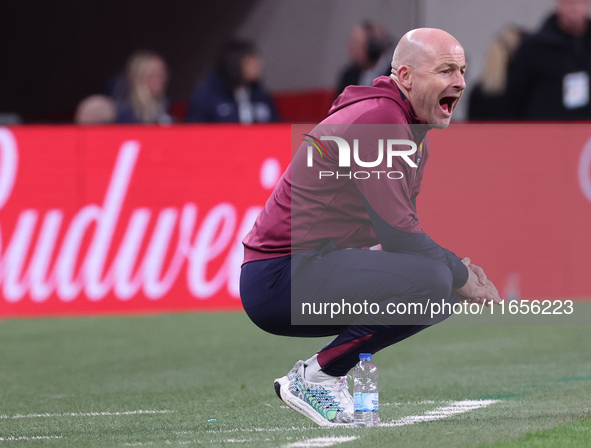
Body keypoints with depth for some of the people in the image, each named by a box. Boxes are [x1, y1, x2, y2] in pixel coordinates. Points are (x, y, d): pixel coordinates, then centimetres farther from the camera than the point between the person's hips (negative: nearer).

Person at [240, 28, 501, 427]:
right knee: (431, 279, -24)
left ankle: (323, 372, 9)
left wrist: (458, 268, 2)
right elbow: (398, 235, -21)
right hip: (280, 277, -10)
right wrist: (461, 276, -8)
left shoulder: (416, 133, 16)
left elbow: (402, 233, 19)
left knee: (445, 294, 14)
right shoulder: (377, 120, -16)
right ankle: (315, 378, -13)